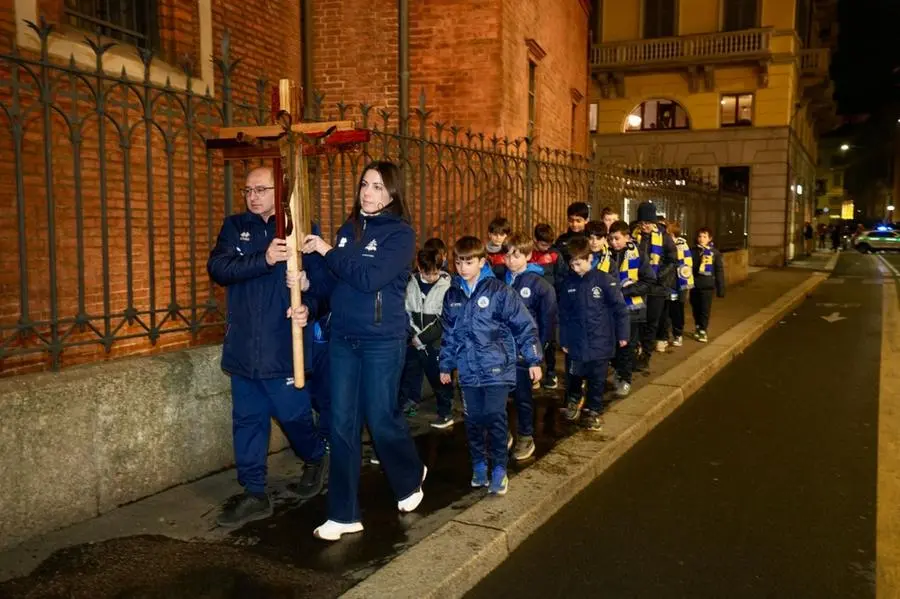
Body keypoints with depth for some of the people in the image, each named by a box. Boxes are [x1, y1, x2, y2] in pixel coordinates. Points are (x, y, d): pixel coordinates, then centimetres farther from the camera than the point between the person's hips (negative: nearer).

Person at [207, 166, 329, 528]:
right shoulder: (235, 227, 8)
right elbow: (218, 268, -8)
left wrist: (308, 308, -28)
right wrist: (265, 259, -22)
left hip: (284, 346, -4)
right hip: (242, 346, 4)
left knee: (293, 414, 4)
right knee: (247, 421, 9)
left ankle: (316, 458, 35)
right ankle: (254, 494, 22)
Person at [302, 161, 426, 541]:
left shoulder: (400, 233, -8)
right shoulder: (348, 229, 10)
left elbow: (369, 278, -20)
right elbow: (335, 282, 13)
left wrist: (327, 252, -13)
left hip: (383, 340, -5)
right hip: (342, 338, 5)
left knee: (381, 418, 6)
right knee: (342, 425, 4)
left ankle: (411, 479, 36)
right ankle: (344, 515, 14)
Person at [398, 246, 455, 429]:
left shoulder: (446, 286, -10)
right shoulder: (412, 284, 1)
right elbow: (405, 311, 5)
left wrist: (422, 337, -10)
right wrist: (414, 334, -8)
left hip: (436, 343, -4)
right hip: (414, 342, 4)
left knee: (439, 378, 6)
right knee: (408, 376, 14)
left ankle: (446, 413, 21)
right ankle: (405, 408, 29)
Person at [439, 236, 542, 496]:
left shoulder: (499, 291, -9)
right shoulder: (452, 295, 6)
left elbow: (524, 326, -6)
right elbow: (449, 333, 15)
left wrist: (534, 360, -6)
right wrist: (446, 365, 18)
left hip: (497, 367, -4)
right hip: (469, 370, 4)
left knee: (495, 418, -3)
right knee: (474, 420, 11)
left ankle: (499, 470, 11)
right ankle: (479, 465, 26)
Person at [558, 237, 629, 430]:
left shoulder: (604, 280, -11)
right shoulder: (568, 283, -1)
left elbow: (619, 308, -6)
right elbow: (563, 314, 5)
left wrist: (622, 335, -4)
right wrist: (564, 340, 7)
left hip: (600, 342, -2)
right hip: (576, 342, 3)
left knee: (597, 380, 8)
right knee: (574, 377, 15)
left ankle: (594, 411, 27)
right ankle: (574, 399, 43)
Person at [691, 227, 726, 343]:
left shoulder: (715, 252, -3)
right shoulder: (693, 251, 1)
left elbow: (719, 271, -1)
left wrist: (721, 288, -2)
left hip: (707, 286, -2)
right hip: (694, 285, 2)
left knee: (705, 310, 1)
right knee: (696, 309, 13)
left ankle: (703, 331, 12)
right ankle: (698, 328, 31)